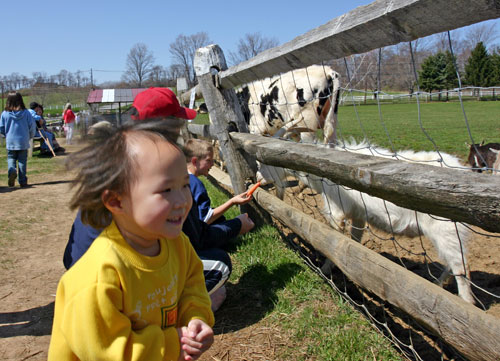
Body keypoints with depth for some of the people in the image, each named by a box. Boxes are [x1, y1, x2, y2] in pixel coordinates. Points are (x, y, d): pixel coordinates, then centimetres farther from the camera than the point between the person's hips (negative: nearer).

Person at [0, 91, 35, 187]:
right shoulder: (26, 113, -6)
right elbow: (32, 126, -2)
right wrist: (30, 136, 15)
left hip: (10, 142, 0)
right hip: (23, 141, 0)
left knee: (11, 158, 13)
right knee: (22, 161, 7)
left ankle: (12, 170, -18)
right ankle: (23, 181, 9)